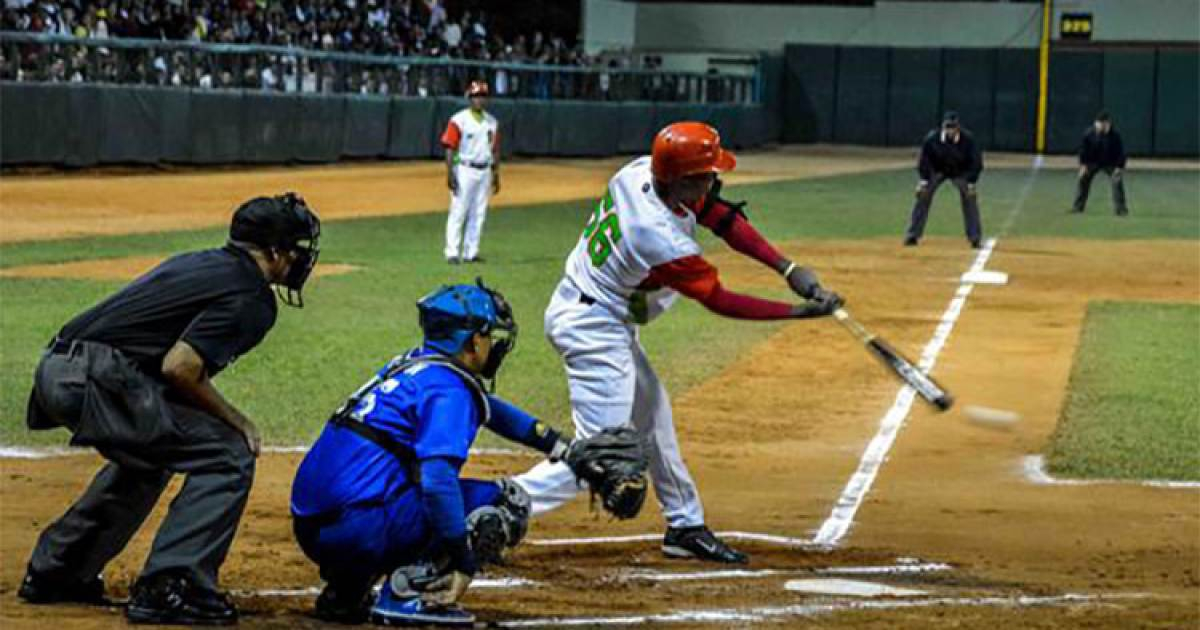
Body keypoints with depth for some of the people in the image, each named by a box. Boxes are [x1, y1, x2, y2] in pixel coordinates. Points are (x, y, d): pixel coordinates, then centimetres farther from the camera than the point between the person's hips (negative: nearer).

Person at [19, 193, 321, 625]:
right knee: (228, 456, -3)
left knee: (148, 455, 33)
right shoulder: (250, 298, -5)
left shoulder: (196, 264, 23)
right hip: (98, 380, -10)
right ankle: (167, 588, -8)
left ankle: (53, 572, 37)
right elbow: (179, 367, -16)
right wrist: (235, 420, -2)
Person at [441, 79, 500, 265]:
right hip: (465, 170, -6)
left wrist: (496, 176, 13)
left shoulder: (492, 122, 11)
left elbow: (495, 150, 16)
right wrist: (450, 174, -16)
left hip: (485, 171, 6)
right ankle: (452, 253, -3)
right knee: (458, 212, -6)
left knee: (478, 214, 5)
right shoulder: (459, 120, -6)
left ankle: (471, 252, 10)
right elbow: (450, 148, -9)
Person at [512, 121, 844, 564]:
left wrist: (788, 269, -8)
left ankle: (686, 527, 34)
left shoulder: (640, 171, -8)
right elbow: (719, 301, -19)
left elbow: (721, 216, 0)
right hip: (594, 332, -10)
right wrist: (800, 312, -15)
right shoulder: (661, 238, -31)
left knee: (652, 416, 21)